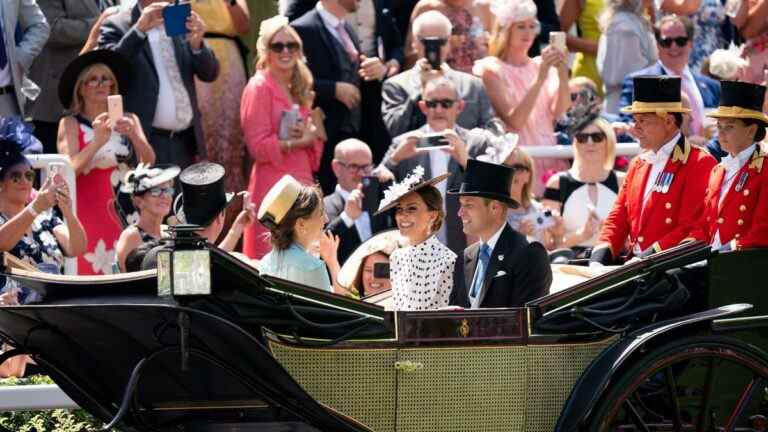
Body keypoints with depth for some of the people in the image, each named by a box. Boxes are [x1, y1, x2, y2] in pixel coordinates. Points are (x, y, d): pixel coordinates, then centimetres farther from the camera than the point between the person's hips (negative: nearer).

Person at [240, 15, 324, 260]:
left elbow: (313, 137, 19)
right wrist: (297, 141, -11)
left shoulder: (297, 89, 17)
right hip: (274, 185, -7)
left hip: (302, 182, 7)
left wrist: (311, 135, -3)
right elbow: (258, 147, -12)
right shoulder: (259, 87, -7)